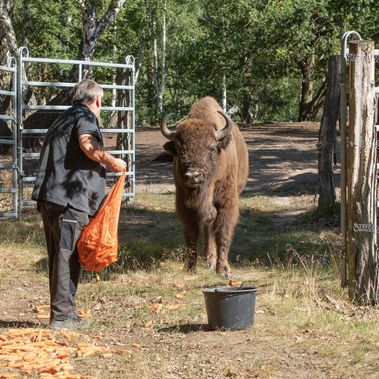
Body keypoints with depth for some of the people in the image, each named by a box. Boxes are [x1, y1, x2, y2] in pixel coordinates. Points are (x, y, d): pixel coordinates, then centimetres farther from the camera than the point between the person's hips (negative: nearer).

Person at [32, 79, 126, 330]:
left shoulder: (63, 119, 26)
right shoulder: (85, 116, -1)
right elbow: (88, 144, -22)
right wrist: (112, 161, -9)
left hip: (50, 197, 9)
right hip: (71, 198, -9)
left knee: (59, 256, 13)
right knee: (68, 256, -7)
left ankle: (63, 313, 19)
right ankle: (62, 315, -8)